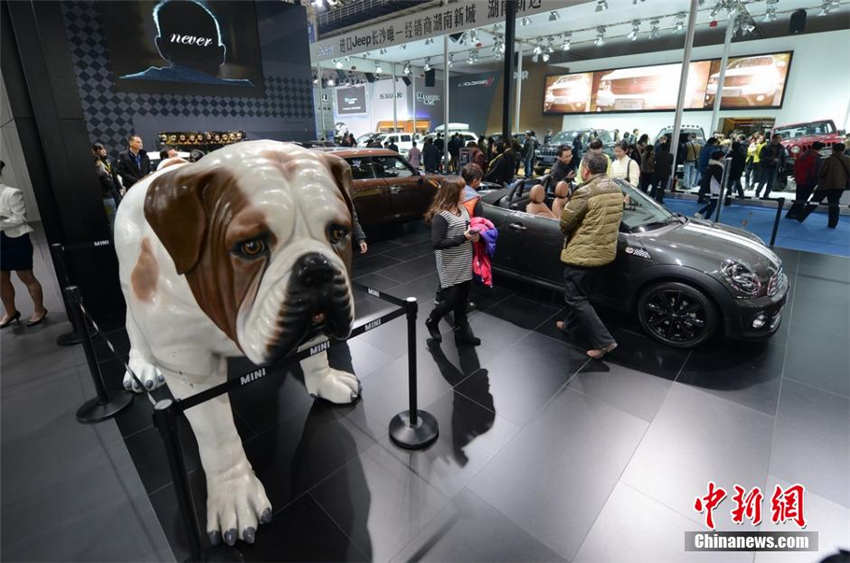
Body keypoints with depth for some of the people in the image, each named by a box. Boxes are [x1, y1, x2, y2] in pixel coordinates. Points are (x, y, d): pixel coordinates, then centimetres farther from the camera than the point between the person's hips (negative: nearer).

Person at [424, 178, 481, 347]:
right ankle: (432, 322, 31)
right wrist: (463, 237, -22)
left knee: (462, 301, 15)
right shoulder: (441, 216, -19)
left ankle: (462, 333, 29)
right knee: (452, 300, 2)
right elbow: (436, 243, -23)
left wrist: (473, 234, -2)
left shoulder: (462, 209, 6)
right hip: (451, 268, -8)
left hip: (465, 265, 8)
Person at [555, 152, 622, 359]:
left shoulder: (585, 192, -21)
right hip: (605, 251, 9)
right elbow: (611, 219, 13)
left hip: (582, 253, -9)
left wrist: (567, 232, 6)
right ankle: (571, 325, 41)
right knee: (579, 293, 24)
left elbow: (565, 223, -15)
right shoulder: (616, 189, 6)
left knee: (576, 298, 2)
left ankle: (604, 341, 2)